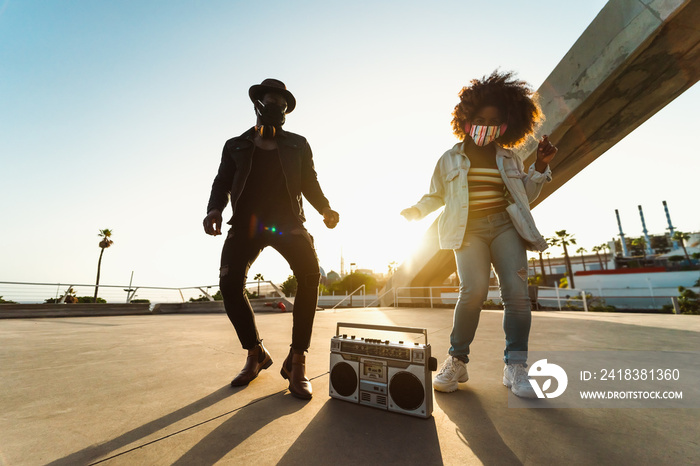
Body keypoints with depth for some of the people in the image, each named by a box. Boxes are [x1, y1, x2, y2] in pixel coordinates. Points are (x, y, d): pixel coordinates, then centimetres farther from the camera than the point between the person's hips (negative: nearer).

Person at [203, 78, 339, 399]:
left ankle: (297, 361, -13)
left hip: (287, 221, -1)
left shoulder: (297, 145, 19)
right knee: (229, 283, -18)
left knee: (309, 273, -26)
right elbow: (222, 183, 12)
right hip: (246, 223, 2)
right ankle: (255, 354, 6)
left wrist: (325, 209, -7)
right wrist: (214, 209, -10)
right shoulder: (235, 146, 20)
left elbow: (310, 183, 12)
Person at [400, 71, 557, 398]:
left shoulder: (509, 158, 19)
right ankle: (456, 362, -5)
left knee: (516, 291, -15)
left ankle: (515, 368, 1)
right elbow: (436, 195, 17)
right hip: (468, 229, -3)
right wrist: (415, 211, -1)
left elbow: (524, 196, 21)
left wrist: (540, 167, 9)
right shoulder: (450, 159, 13)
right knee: (473, 291, -22)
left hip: (505, 225, 3)